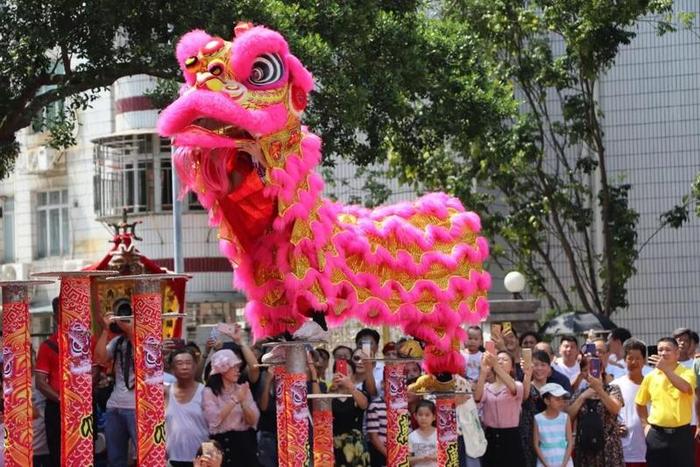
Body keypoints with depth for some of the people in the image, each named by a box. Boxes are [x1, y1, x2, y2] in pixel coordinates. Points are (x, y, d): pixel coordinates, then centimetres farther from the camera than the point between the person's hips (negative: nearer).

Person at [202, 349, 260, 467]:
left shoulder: (242, 389, 9)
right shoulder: (209, 392, -2)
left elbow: (253, 421, 1)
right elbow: (215, 420, -17)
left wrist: (243, 402, -15)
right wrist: (235, 400, -18)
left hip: (244, 441, 4)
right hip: (222, 443, -3)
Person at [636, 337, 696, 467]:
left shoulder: (687, 373, -5)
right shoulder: (650, 376, 6)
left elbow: (685, 387, -29)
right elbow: (640, 403, 19)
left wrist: (665, 368, -30)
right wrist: (645, 424, 11)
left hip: (681, 433, -3)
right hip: (657, 434, 3)